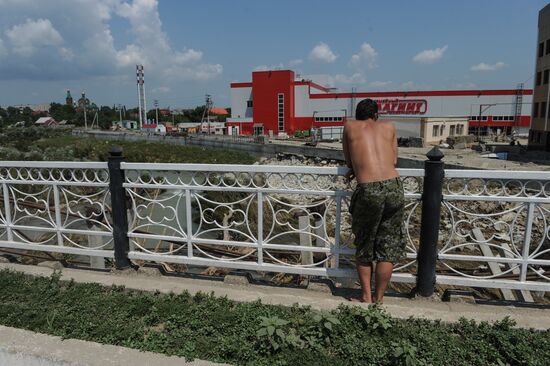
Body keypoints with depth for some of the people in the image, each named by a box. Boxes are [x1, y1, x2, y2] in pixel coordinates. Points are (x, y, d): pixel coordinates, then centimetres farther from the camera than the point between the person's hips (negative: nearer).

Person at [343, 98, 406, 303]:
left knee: (364, 246, 17)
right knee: (388, 247, 14)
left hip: (369, 190, -2)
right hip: (394, 187, 2)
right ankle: (378, 299, 24)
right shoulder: (388, 127, 19)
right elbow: (393, 161, 18)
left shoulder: (349, 126, 15)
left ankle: (366, 297, 23)